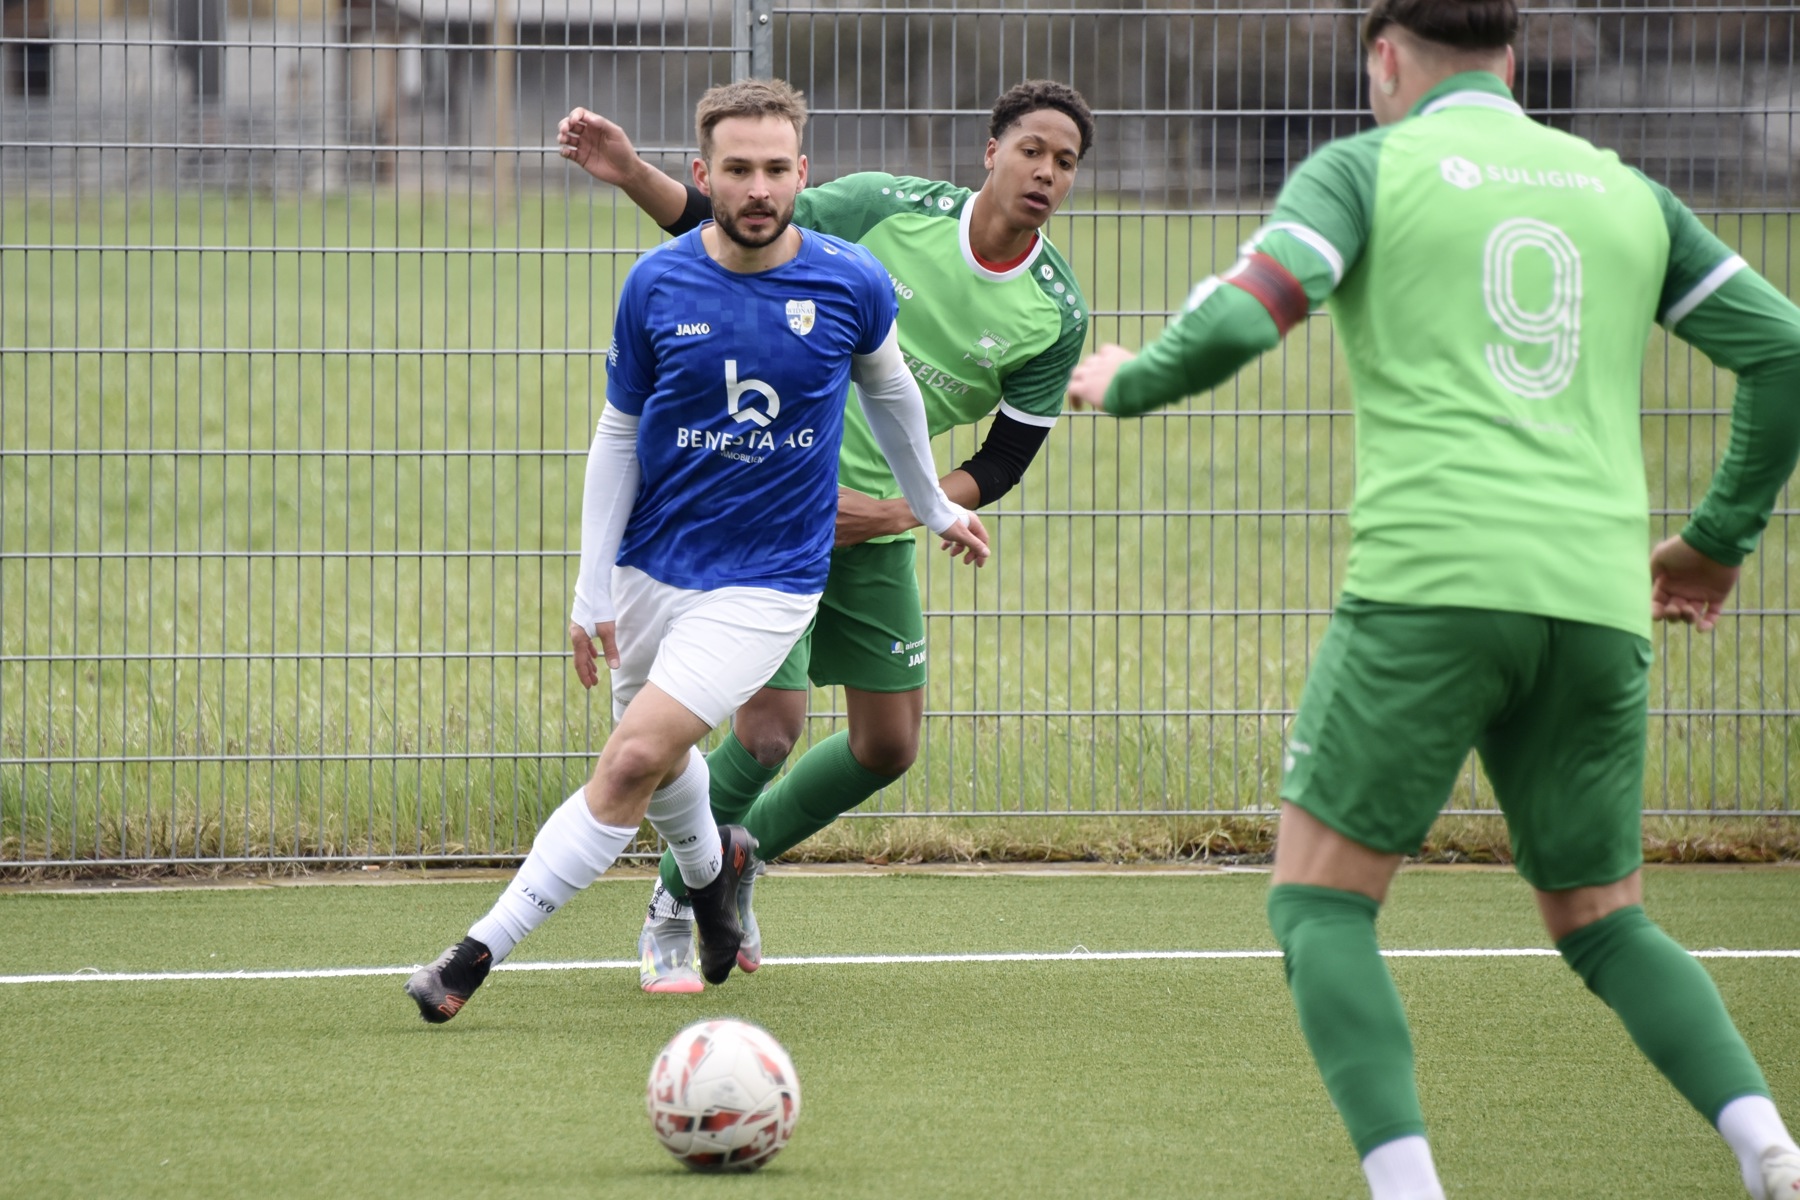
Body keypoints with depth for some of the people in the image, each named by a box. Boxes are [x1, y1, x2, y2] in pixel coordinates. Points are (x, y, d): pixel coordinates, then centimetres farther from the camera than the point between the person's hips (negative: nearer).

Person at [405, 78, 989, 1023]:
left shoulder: (851, 284, -10)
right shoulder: (657, 285, -8)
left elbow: (888, 388, 12)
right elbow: (618, 436, 2)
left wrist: (933, 507, 25)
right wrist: (591, 591, -1)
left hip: (767, 581, -3)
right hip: (652, 565, 3)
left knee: (637, 758, -18)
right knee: (658, 765, 19)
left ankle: (482, 950, -16)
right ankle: (710, 867, 54)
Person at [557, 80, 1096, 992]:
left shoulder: (1057, 316, -7)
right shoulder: (890, 207, -14)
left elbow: (1001, 464, -1)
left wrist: (897, 511, -15)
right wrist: (630, 174, -19)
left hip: (877, 527, 4)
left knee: (889, 747, 7)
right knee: (769, 731, -13)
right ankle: (672, 910, 10)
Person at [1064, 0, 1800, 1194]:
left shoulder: (1370, 167, 7)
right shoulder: (1623, 191, 20)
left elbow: (1238, 320, -7)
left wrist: (1127, 381, 14)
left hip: (1429, 583, -4)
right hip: (1597, 601, 4)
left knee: (1321, 903, 4)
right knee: (1603, 922, 16)